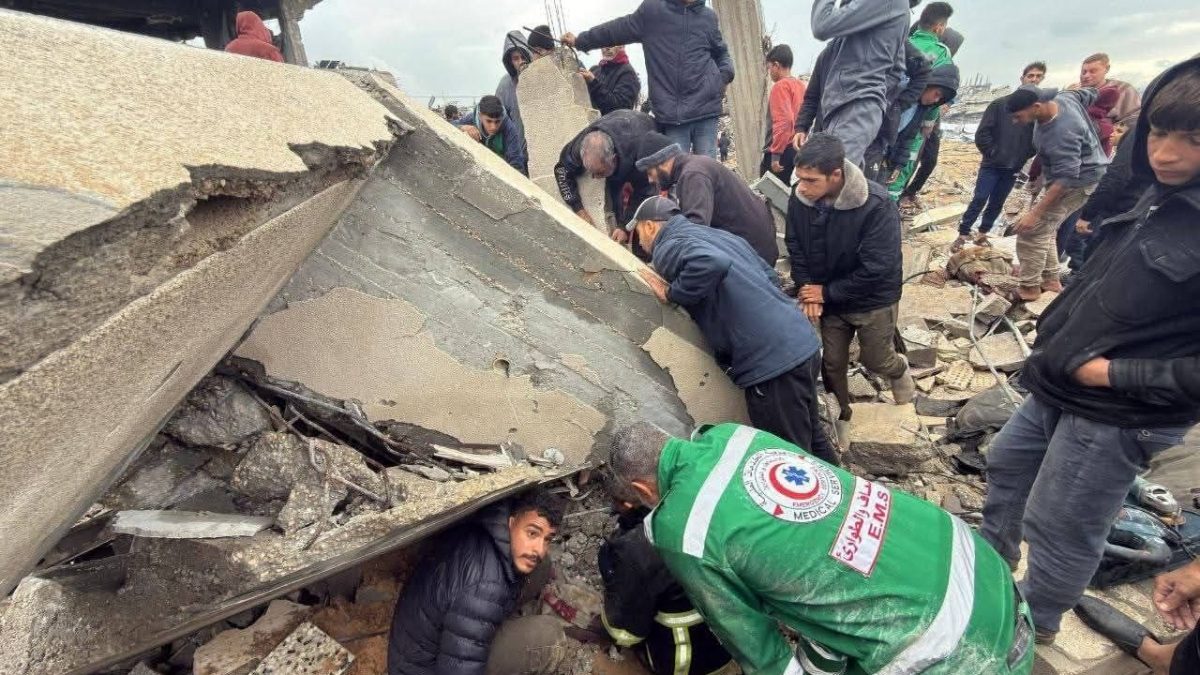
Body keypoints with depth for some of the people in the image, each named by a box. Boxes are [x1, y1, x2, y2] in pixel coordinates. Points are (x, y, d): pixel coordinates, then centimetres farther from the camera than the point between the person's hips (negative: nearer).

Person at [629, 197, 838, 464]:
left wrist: (671, 294, -13)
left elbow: (712, 263, -28)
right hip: (803, 341, 9)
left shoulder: (668, 247, -6)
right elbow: (769, 274, 23)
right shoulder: (717, 233, 19)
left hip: (770, 361, -9)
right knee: (811, 437, 26)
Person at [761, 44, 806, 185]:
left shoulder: (780, 86, -10)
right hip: (796, 148, 9)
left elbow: (784, 121, -20)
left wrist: (775, 154, -21)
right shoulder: (800, 85, 15)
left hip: (781, 151, -9)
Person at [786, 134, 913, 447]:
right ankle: (840, 416, 37)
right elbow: (795, 246, -4)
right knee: (832, 363, 12)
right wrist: (806, 287, -17)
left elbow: (876, 268, -29)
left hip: (874, 300, -3)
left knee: (875, 360, 15)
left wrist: (827, 293, -23)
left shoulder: (877, 206, -32)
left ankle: (899, 370, 52)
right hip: (828, 296, 4)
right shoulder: (800, 199, -18)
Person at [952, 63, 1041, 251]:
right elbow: (982, 133, -5)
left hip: (1013, 169, 3)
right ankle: (963, 235, -1)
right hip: (991, 165, -3)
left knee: (996, 204, 9)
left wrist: (1025, 157, -3)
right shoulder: (1000, 104, -3)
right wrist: (992, 153, -6)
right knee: (979, 200, -7)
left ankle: (982, 234, 20)